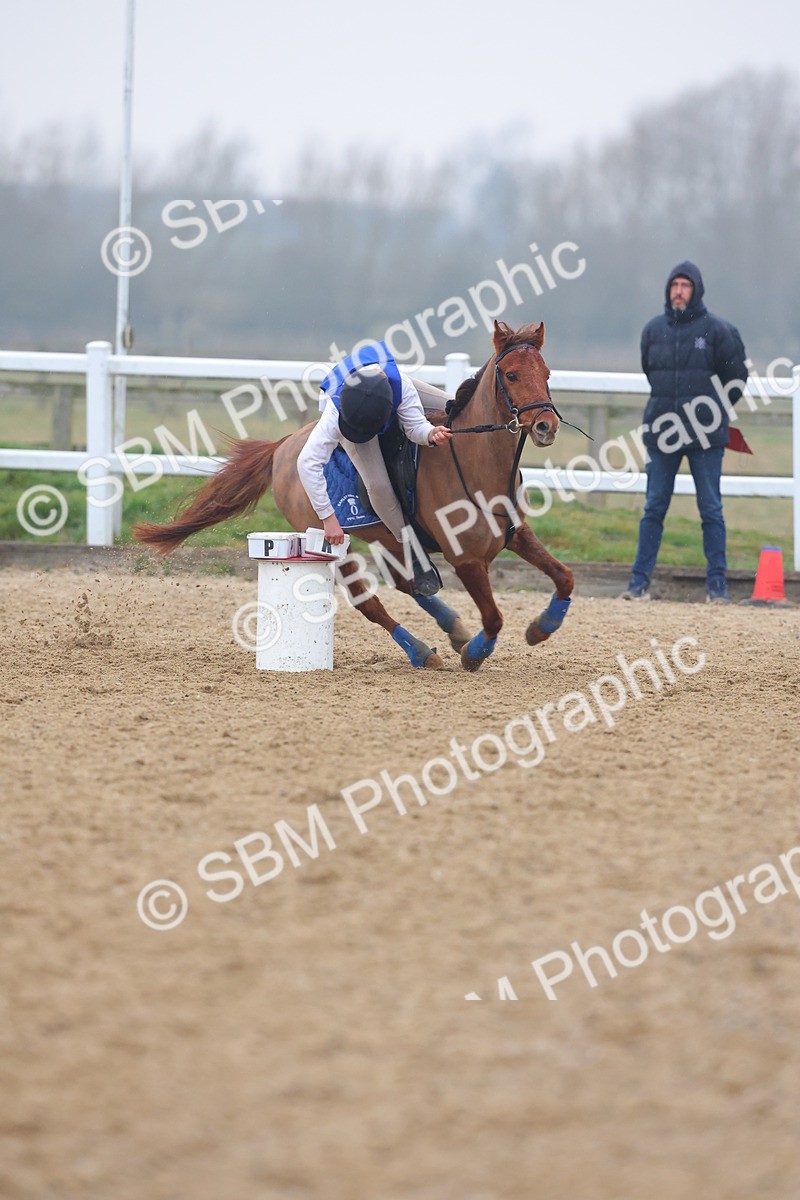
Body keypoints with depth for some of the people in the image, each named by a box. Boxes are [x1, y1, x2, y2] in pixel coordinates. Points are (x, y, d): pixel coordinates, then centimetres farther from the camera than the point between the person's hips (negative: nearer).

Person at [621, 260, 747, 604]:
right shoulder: (653, 330, 5)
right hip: (661, 432, 3)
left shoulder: (717, 329, -4)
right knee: (654, 509, 5)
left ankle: (717, 583, 6)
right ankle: (640, 581, 7)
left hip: (706, 435, -3)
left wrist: (714, 412, 5)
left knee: (711, 510, 1)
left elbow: (737, 376, 2)